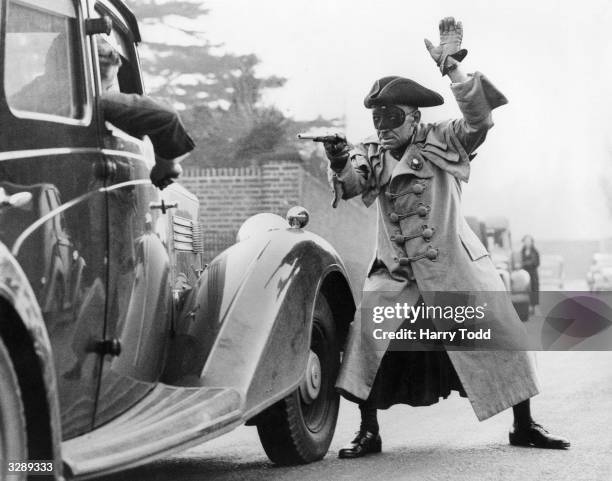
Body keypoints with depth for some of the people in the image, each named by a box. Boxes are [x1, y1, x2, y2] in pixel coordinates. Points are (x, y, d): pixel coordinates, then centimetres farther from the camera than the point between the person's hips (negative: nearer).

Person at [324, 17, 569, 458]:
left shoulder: (442, 142, -5)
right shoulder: (374, 156, 1)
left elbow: (479, 118, -22)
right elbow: (349, 184, -17)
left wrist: (453, 68, -30)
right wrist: (340, 164, -40)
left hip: (456, 266, -1)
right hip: (396, 273, 2)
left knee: (503, 337, 1)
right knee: (365, 335, -14)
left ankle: (524, 426, 19)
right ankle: (369, 433, -1)